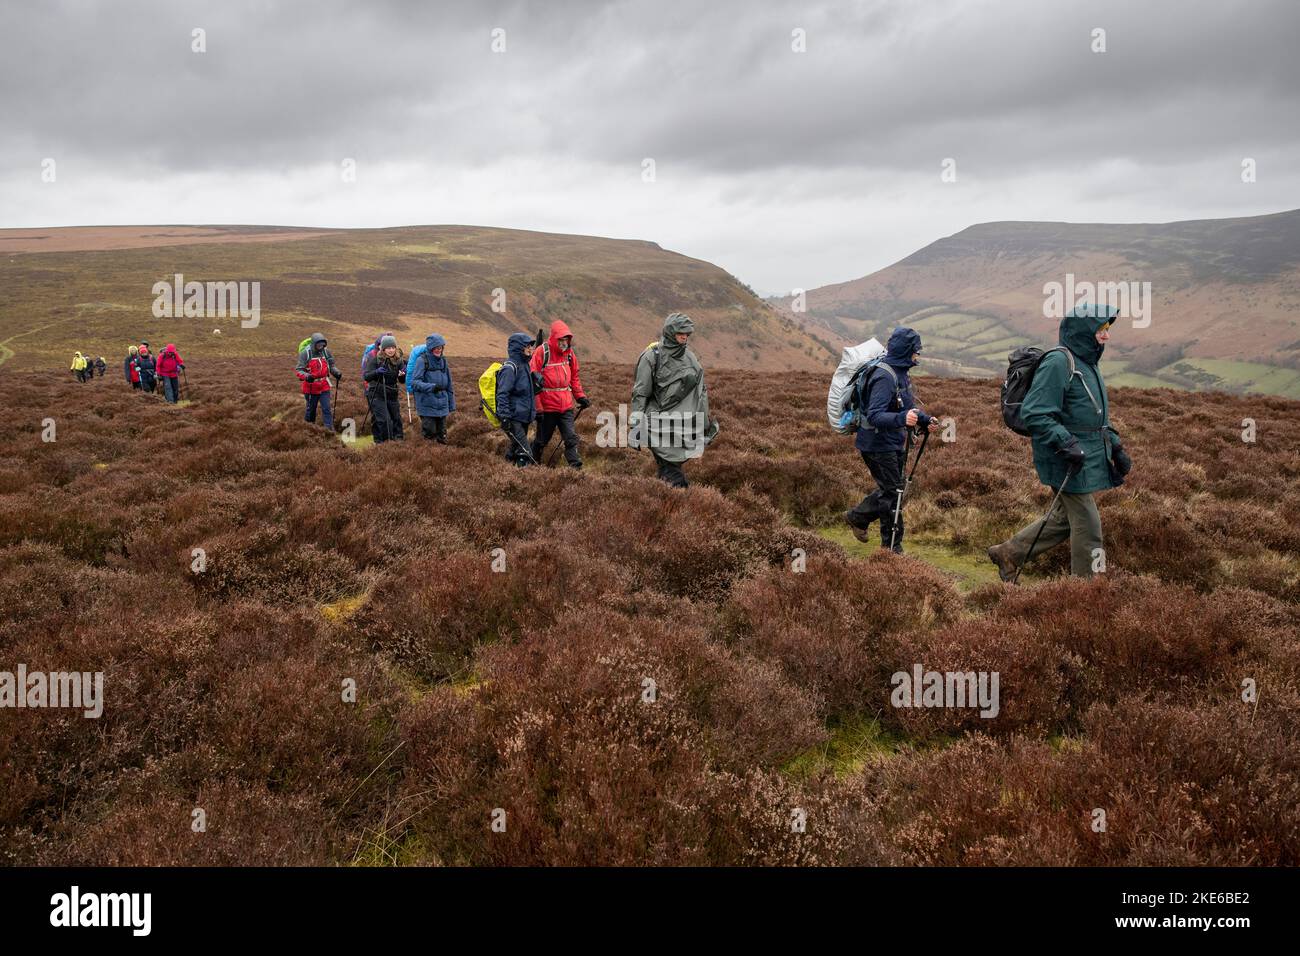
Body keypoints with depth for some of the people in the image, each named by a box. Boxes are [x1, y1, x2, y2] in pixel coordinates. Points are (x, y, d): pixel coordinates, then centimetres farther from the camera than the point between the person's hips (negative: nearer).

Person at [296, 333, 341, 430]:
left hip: (324, 386, 3)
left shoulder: (326, 351, 0)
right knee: (311, 408, 12)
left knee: (327, 408, -1)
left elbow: (331, 365, 16)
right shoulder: (305, 353, -13)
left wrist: (336, 373, -3)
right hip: (311, 387, -3)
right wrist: (307, 376, -32)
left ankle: (329, 428, 3)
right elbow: (299, 370, -13)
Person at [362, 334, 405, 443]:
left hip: (392, 394, 4)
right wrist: (377, 372, -29)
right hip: (377, 394, -4)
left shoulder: (399, 360, 1)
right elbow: (366, 376, -11)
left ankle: (398, 437, 27)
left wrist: (403, 374, -18)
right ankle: (380, 441, 1)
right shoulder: (375, 359, -10)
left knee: (396, 417, 12)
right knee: (383, 419, -11)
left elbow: (402, 380, 5)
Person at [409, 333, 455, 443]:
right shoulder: (422, 361, -7)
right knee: (429, 434, -3)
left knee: (442, 437, 10)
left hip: (442, 405, 5)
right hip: (427, 405, -5)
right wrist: (432, 387, -30)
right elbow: (414, 383, -17)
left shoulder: (443, 361, 10)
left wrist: (451, 404, 14)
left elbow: (449, 385, 16)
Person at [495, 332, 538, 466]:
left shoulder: (524, 364, 15)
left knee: (513, 449, 14)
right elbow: (502, 394, -20)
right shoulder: (510, 367, -14)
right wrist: (504, 417, -25)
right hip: (514, 418, -9)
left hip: (524, 417, 9)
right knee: (524, 454, -13)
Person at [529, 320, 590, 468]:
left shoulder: (569, 353, 7)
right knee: (542, 439, 11)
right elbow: (533, 382, -12)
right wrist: (537, 408, -13)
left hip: (566, 406, 4)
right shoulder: (541, 353, -11)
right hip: (547, 407, -4)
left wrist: (580, 396, 10)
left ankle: (575, 466, -6)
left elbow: (574, 378, 21)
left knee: (571, 438, -5)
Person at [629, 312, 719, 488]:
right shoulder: (651, 357, -4)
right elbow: (640, 393, -4)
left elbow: (700, 391, 17)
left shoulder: (690, 357, 11)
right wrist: (635, 427, -8)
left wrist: (705, 423, 18)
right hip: (661, 424, -4)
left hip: (685, 423, 4)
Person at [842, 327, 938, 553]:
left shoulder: (900, 372, 8)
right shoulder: (884, 376, -24)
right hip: (879, 444, -10)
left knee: (893, 488, 17)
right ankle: (892, 547, 10)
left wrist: (924, 420, 12)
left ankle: (857, 517, 33)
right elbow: (874, 416, -31)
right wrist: (902, 418, -45)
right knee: (892, 492, -1)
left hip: (895, 444, 10)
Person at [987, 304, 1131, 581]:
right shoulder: (1058, 363, -18)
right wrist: (1067, 443, -29)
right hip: (1069, 464, -10)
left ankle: (1008, 553, 28)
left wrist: (1116, 448, 18)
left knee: (1064, 517, 18)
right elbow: (1034, 414, -24)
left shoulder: (1086, 363, 14)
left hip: (1088, 460, 10)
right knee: (1087, 527, -2)